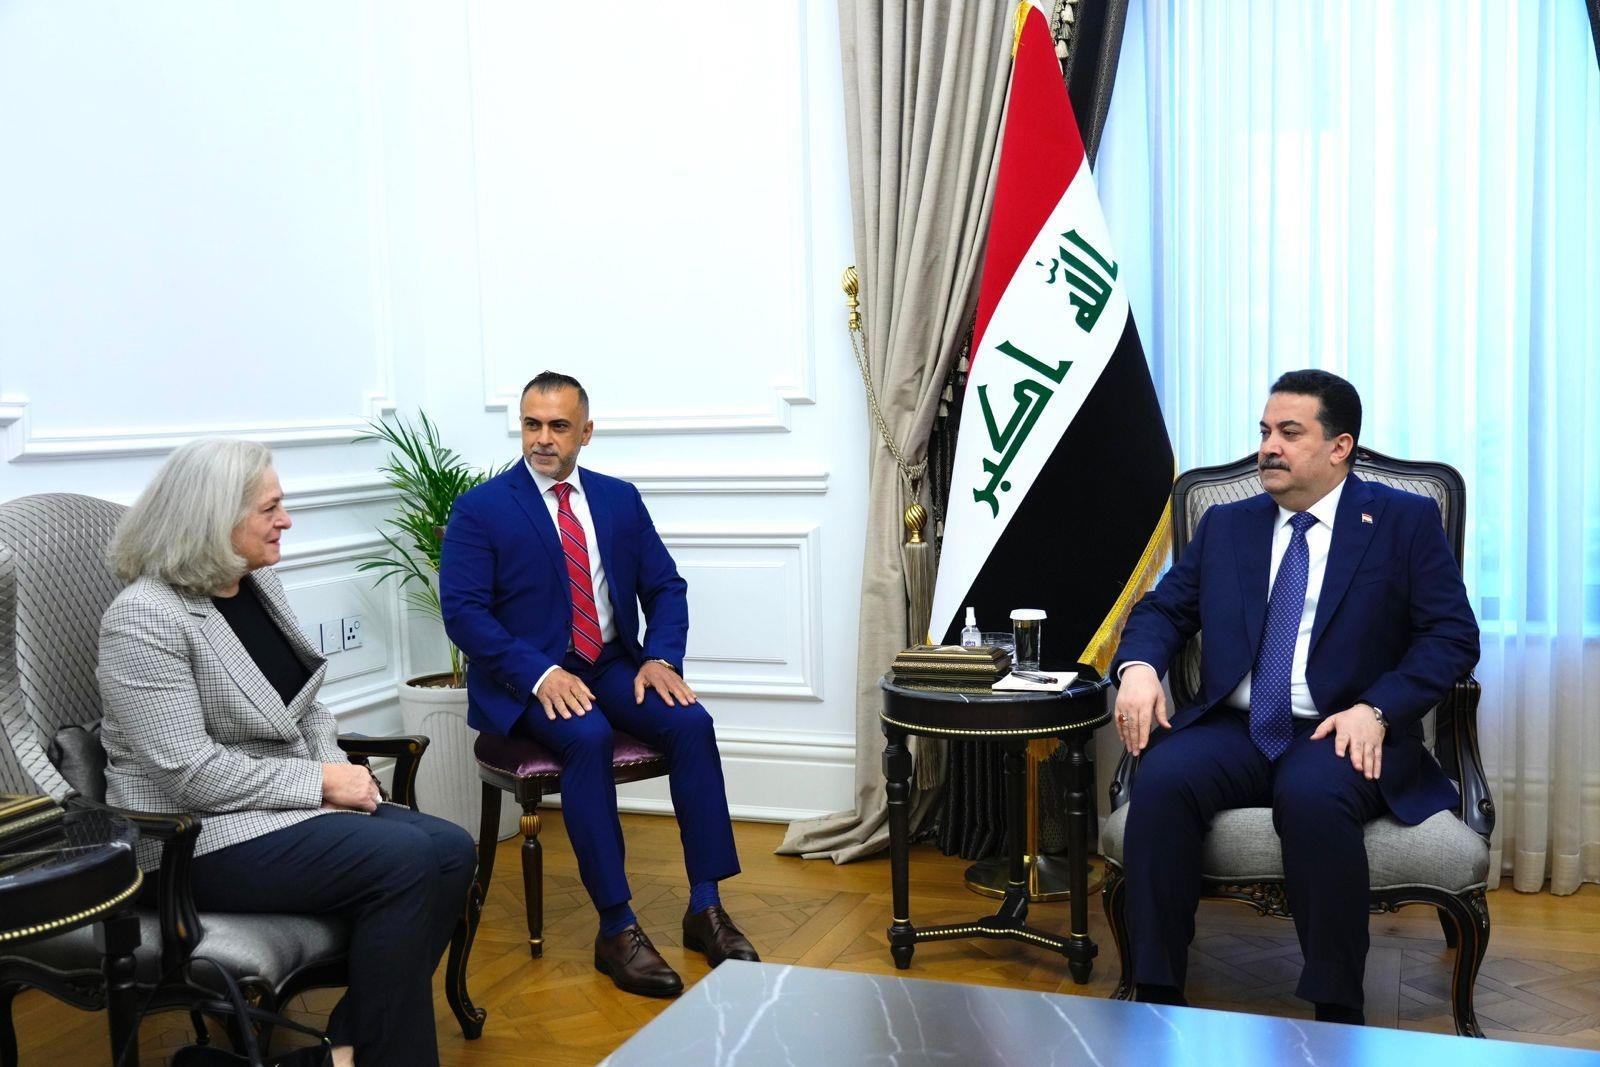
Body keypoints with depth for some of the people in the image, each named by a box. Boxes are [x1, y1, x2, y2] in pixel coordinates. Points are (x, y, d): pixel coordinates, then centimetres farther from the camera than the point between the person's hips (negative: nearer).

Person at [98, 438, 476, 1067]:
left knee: (453, 851, -11)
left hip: (287, 803, 8)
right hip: (198, 836, -8)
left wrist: (336, 766, -4)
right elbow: (190, 773, -22)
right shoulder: (144, 619, -16)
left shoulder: (258, 583, 9)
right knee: (403, 858, -26)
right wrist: (321, 781, -18)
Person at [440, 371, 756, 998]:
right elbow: (463, 611, -10)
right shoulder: (480, 510, -2)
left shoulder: (620, 499, 11)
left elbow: (665, 587, 11)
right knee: (589, 739, -34)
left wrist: (661, 658, -9)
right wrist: (541, 674, -23)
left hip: (612, 665, 4)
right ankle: (616, 929, -25)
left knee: (692, 723, -23)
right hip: (525, 677, -4)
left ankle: (705, 907, -14)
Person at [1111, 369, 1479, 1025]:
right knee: (1161, 778, -29)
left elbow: (1452, 635, -1)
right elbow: (1164, 608, 14)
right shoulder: (1225, 525, 17)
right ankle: (1156, 996, -21)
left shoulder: (1406, 521, 6)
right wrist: (1137, 666, -9)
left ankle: (1336, 1013, -22)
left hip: (1340, 736, -3)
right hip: (1233, 731, 3)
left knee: (1313, 797, -37)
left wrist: (1377, 709, -16)